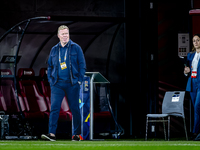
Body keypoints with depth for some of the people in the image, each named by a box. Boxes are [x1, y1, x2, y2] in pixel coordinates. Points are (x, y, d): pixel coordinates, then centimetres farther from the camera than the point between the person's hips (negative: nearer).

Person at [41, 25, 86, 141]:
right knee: (54, 107, -10)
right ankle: (52, 134, -16)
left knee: (75, 109, 3)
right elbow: (50, 66, 19)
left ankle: (77, 134, 13)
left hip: (72, 84, -2)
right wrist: (50, 80, 7)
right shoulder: (54, 50, 12)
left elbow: (82, 65, 1)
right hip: (57, 84, 2)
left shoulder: (76, 48, 2)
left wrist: (79, 80, -6)